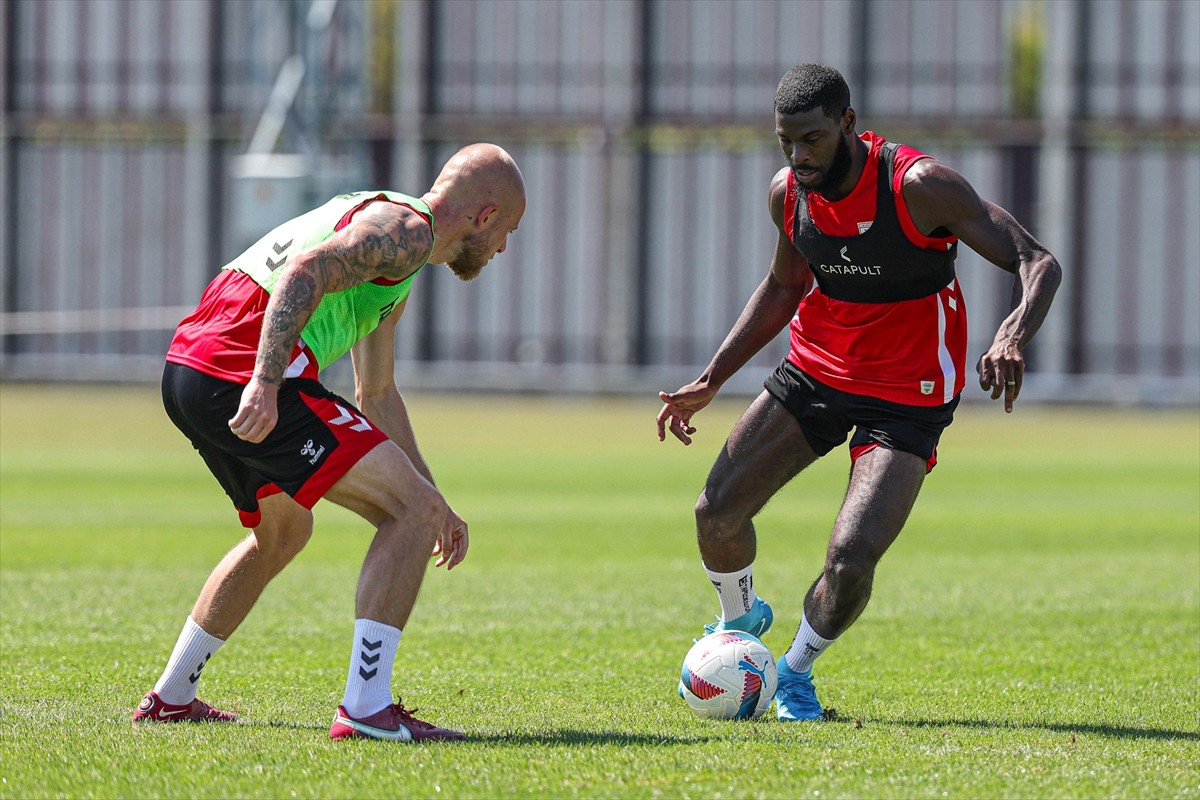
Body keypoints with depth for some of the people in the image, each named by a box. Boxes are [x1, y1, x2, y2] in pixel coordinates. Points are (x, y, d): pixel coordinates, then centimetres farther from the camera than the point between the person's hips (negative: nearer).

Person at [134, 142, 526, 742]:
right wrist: (265, 383, -31)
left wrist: (430, 499, 38)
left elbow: (376, 393, 38)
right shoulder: (406, 231, -3)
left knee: (283, 530, 33)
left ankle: (170, 697, 37)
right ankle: (366, 709, -14)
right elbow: (306, 272, -22)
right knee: (413, 512, -9)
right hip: (241, 374, -11)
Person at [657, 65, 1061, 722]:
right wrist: (710, 381, 10)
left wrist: (1012, 339, -44)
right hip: (813, 372, 5)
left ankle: (796, 670, 12)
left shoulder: (919, 186, -24)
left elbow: (1037, 264, -23)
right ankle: (740, 619, 30)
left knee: (851, 560, -20)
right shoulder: (788, 192, -6)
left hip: (905, 399, -5)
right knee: (715, 513, -5)